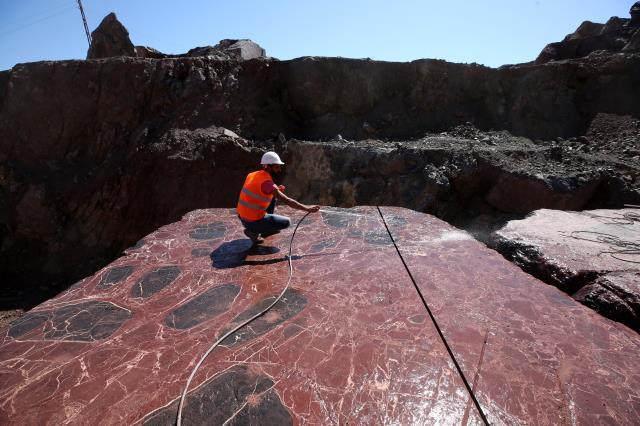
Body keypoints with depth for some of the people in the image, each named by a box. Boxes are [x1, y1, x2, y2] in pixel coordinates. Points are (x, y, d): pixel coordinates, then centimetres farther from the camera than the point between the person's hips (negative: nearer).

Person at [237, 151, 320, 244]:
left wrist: (277, 190, 5)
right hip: (253, 221, -8)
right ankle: (253, 230, 0)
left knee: (273, 197, 18)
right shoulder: (267, 182, -22)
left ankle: (268, 228, 24)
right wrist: (307, 209, -23)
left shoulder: (253, 175, 3)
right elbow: (287, 201, -26)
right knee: (286, 222, 3)